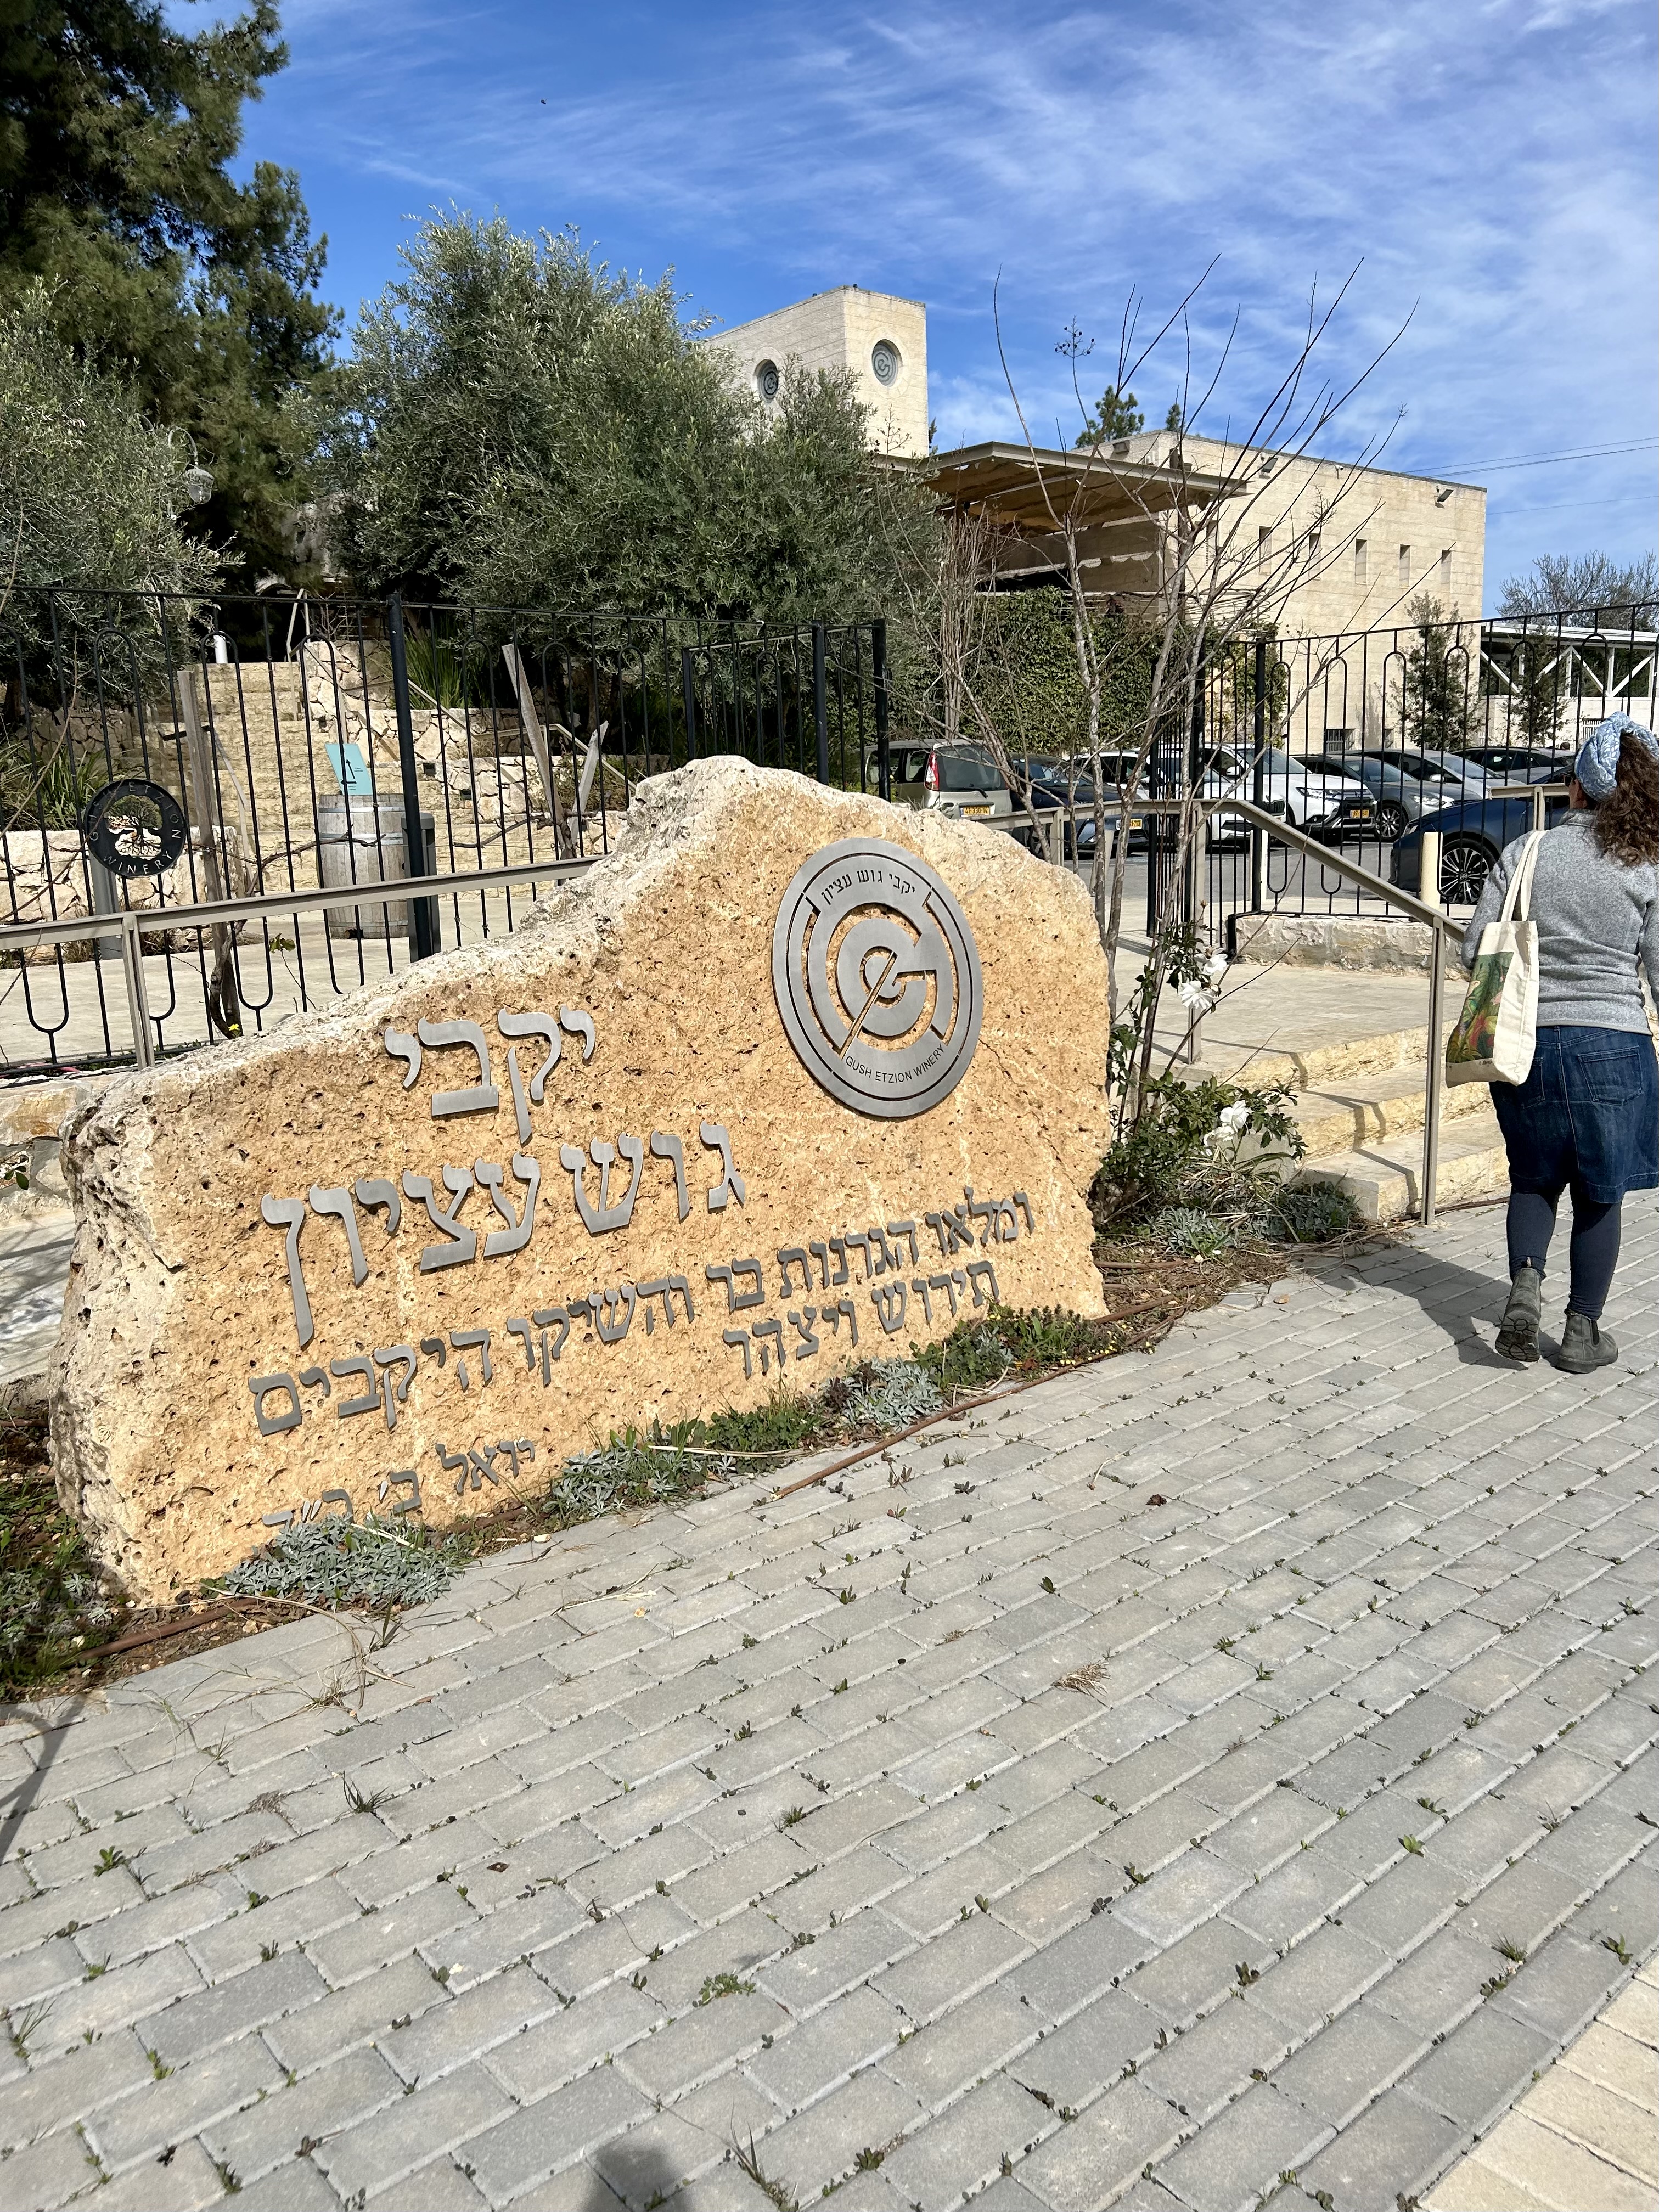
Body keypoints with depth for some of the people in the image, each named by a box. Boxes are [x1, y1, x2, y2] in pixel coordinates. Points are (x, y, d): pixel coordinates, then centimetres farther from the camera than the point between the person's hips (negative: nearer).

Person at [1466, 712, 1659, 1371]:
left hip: (1527, 1043, 1)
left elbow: (1475, 952, 0)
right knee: (1599, 1194, 13)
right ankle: (1583, 1332, 20)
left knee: (1534, 1178, 20)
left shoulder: (1523, 854, -1)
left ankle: (1525, 1279, -3)